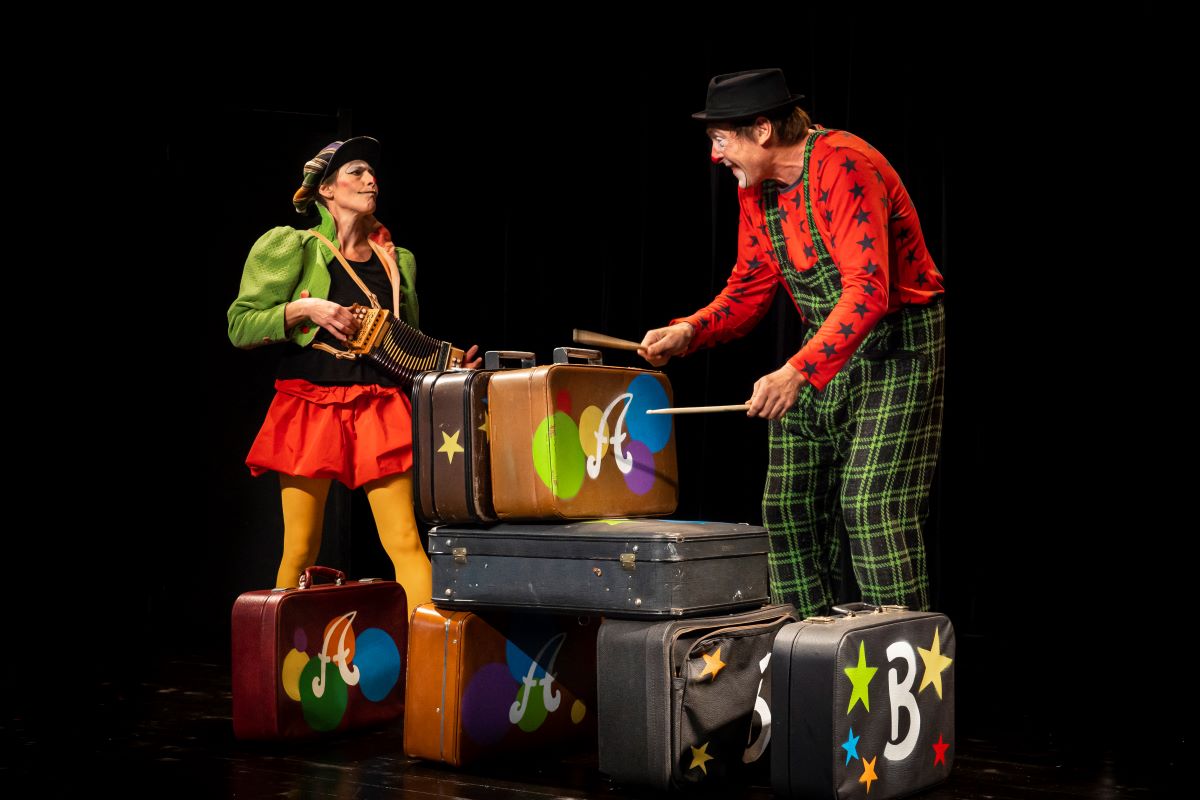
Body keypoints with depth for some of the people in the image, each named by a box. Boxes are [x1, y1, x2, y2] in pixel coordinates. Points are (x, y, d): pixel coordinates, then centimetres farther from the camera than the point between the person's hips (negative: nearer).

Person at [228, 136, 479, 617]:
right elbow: (240, 327, 0)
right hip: (310, 405, -2)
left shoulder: (399, 261, 16)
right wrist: (304, 308, -13)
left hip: (380, 408, 2)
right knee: (300, 551, -1)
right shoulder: (293, 248, 4)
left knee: (405, 542, -8)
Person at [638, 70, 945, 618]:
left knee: (872, 509, -15)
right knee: (789, 510, 5)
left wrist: (797, 372, -41)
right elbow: (750, 287, 12)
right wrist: (690, 332, -7)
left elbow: (868, 290, -33)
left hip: (896, 345, -8)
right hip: (826, 346, 8)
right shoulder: (756, 189, 3)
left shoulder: (844, 167, -24)